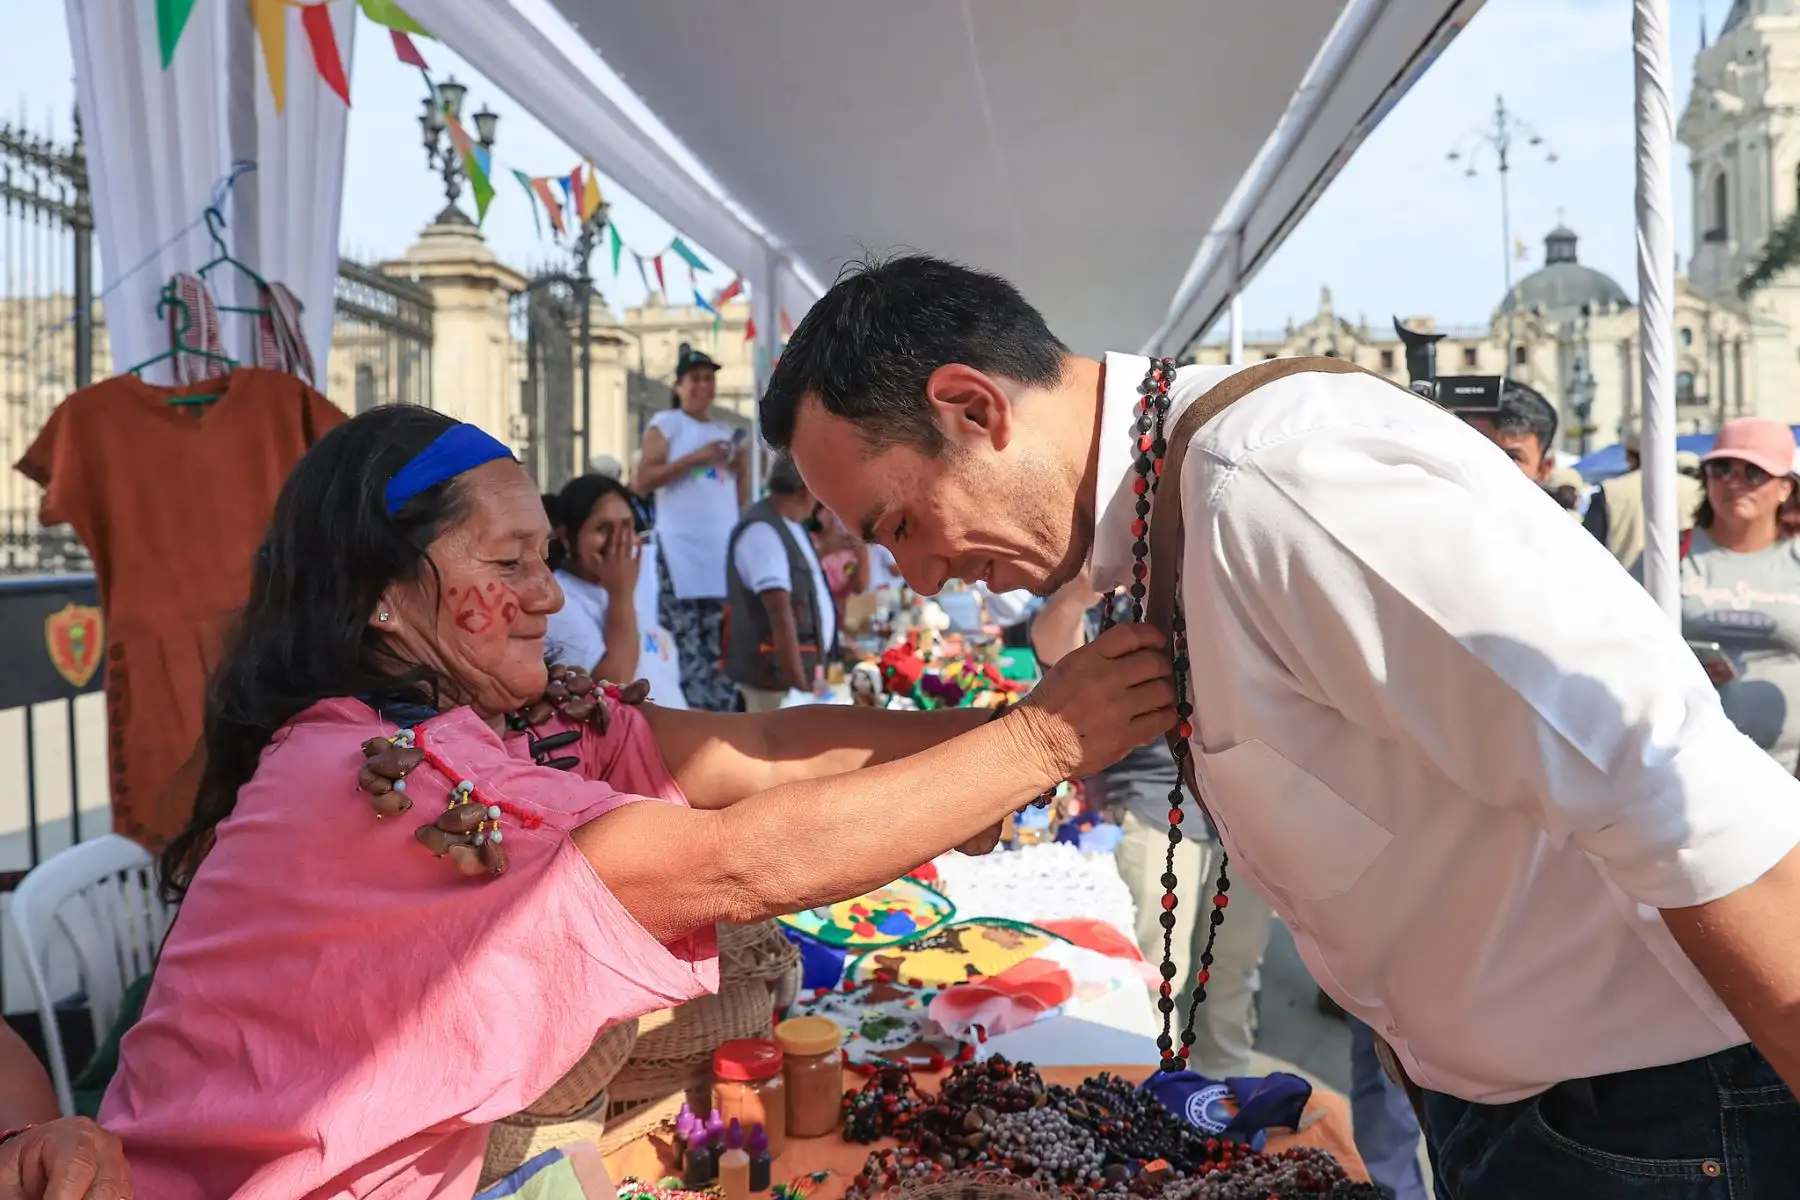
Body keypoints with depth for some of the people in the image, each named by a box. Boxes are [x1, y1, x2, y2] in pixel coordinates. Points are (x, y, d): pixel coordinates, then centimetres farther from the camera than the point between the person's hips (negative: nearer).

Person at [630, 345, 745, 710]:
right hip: (681, 549, -5)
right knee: (683, 647, -10)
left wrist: (743, 470, 1)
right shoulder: (665, 424, 4)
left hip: (724, 549, 5)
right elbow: (641, 482, -8)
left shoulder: (727, 433, 19)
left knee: (722, 646, 3)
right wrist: (695, 458, -12)